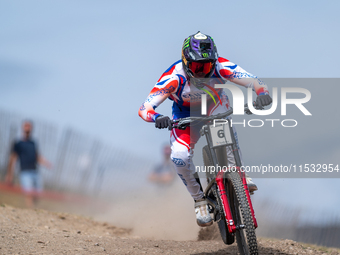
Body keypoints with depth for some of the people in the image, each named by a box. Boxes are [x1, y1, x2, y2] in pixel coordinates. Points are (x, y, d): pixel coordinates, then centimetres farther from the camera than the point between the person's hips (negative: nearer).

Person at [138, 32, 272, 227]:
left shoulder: (220, 67, -31)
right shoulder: (175, 77, -34)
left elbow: (253, 81, -34)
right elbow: (144, 108, -37)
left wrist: (263, 93, -56)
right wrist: (158, 118, -60)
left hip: (216, 108, 1)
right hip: (187, 116, -1)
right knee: (180, 156, -26)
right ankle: (200, 200, -4)